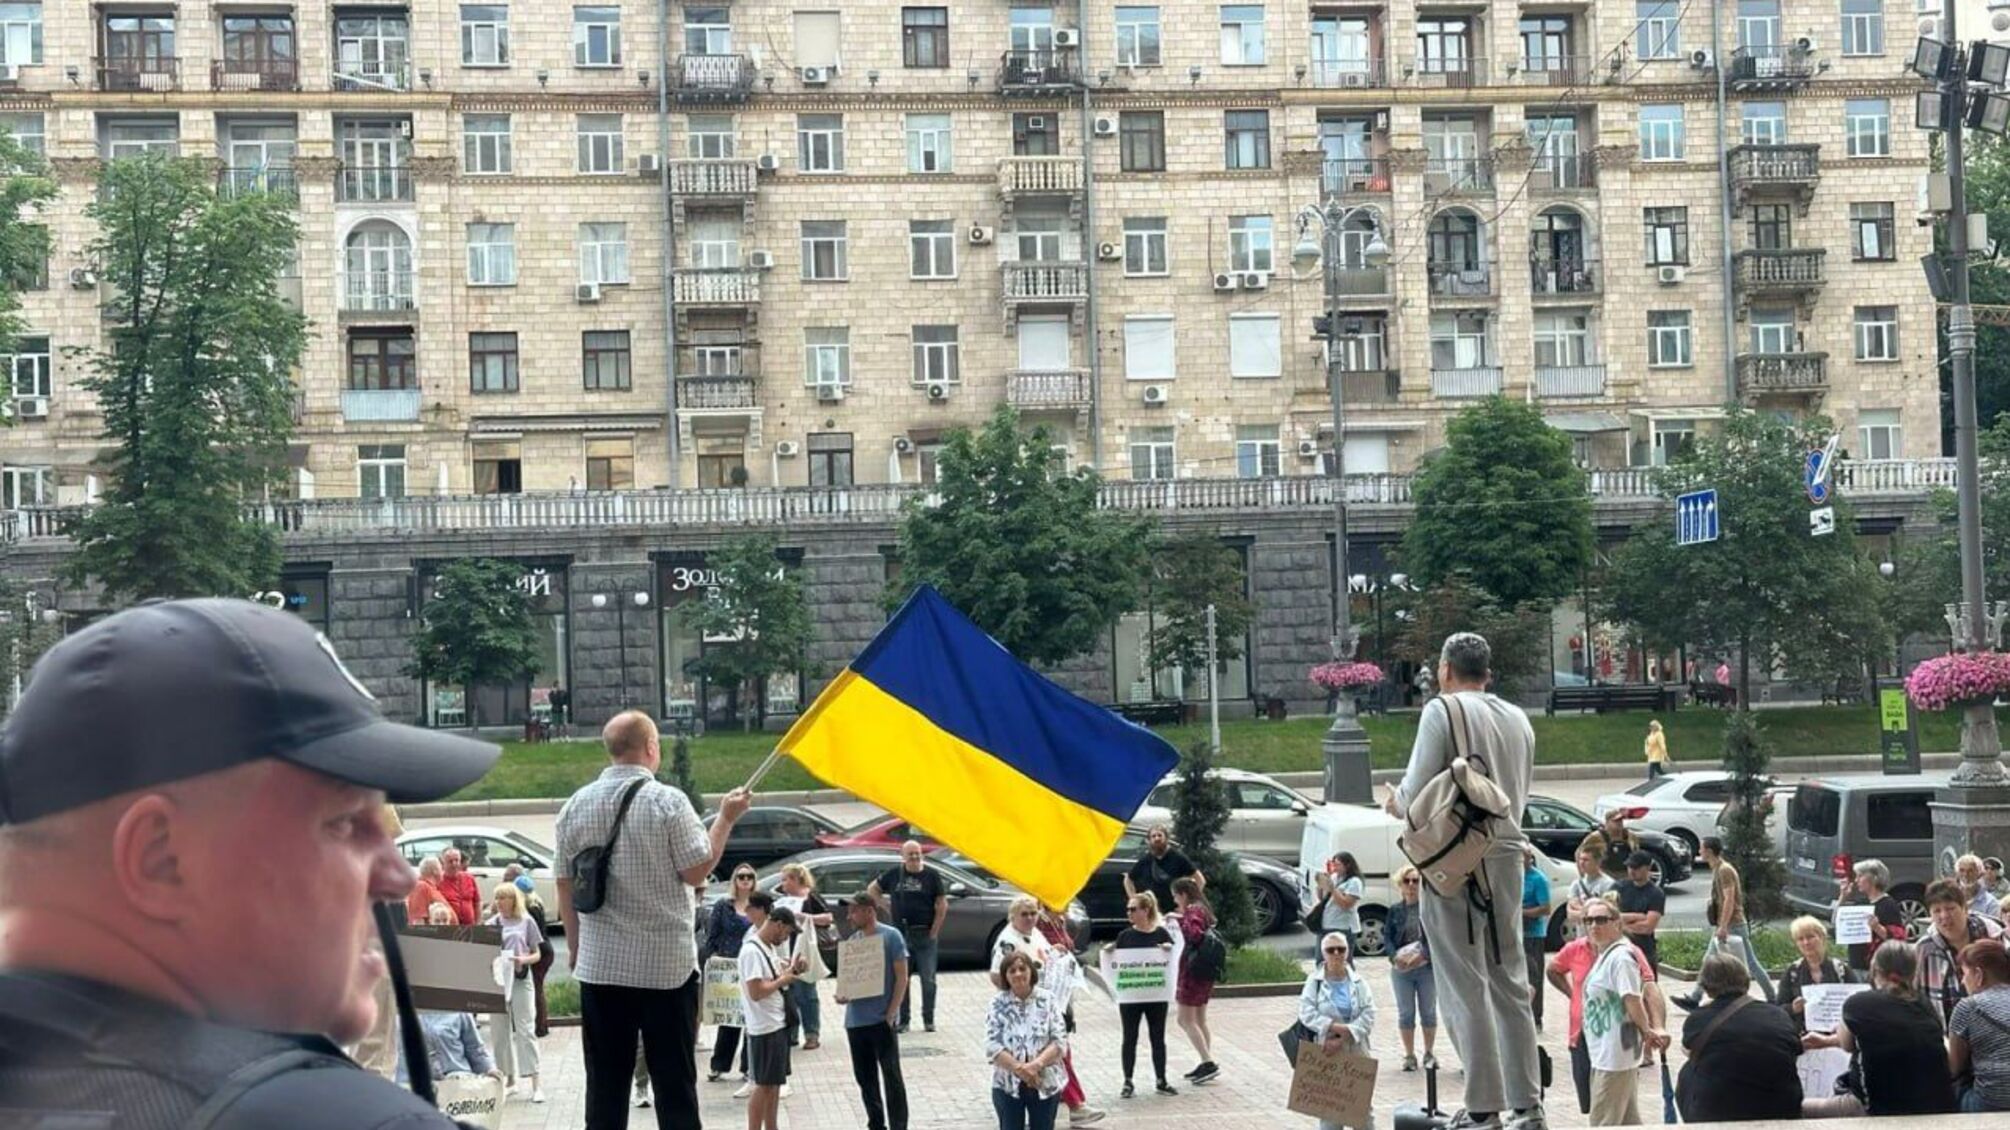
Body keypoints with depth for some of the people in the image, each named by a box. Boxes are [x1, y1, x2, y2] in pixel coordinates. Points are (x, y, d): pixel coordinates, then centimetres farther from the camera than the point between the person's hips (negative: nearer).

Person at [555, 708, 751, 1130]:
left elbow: (565, 886, 7)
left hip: (600, 964, 4)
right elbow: (696, 871, -9)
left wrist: (574, 945, 18)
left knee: (605, 1081, 7)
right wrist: (726, 819, 2)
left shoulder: (576, 806, 3)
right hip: (666, 964, -3)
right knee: (674, 1080, 3)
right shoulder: (668, 801, -10)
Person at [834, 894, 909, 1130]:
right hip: (855, 1020, 7)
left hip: (882, 1020, -7)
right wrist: (841, 994, -2)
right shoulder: (853, 940, 12)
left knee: (891, 1076, -2)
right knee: (864, 1077, 12)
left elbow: (901, 977, -7)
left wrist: (891, 1013, -14)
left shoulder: (890, 936, -6)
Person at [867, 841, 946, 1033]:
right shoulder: (894, 874, 4)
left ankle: (928, 1020, 10)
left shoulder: (931, 875, -1)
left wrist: (934, 932, -6)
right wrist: (887, 906, 5)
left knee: (928, 979, 1)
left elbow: (942, 905, -2)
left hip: (925, 935, -2)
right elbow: (871, 890, 17)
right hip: (901, 933, 2)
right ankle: (902, 1019, 11)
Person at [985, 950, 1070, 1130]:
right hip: (1008, 1084, -1)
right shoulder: (998, 1004, -4)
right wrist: (1019, 1068, -21)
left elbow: (1060, 1040, -8)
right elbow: (992, 1045, -10)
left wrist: (1037, 1064, -23)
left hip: (1046, 1083, 1)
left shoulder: (1047, 1000, -3)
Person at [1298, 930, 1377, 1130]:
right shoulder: (1315, 981, -2)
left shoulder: (1358, 981, 3)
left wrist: (1348, 1033, -17)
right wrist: (1333, 1027, -19)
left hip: (1356, 1049, 2)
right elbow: (1306, 1013, -10)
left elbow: (1369, 1014, -4)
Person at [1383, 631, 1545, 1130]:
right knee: (1510, 983, 11)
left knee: (1465, 988, -3)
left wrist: (1395, 802, 9)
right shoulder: (1518, 719, 13)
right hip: (1508, 855, 6)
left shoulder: (1443, 710, -7)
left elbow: (1415, 791, -12)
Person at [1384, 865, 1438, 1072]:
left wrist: (1422, 955, -22)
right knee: (1405, 1013, 4)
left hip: (1427, 967, -2)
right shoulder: (1395, 911, 7)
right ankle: (1409, 1055, 11)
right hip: (1401, 969, 2)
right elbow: (1387, 937, 3)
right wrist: (1395, 957, -15)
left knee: (1428, 1012, 6)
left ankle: (1429, 1053, 17)